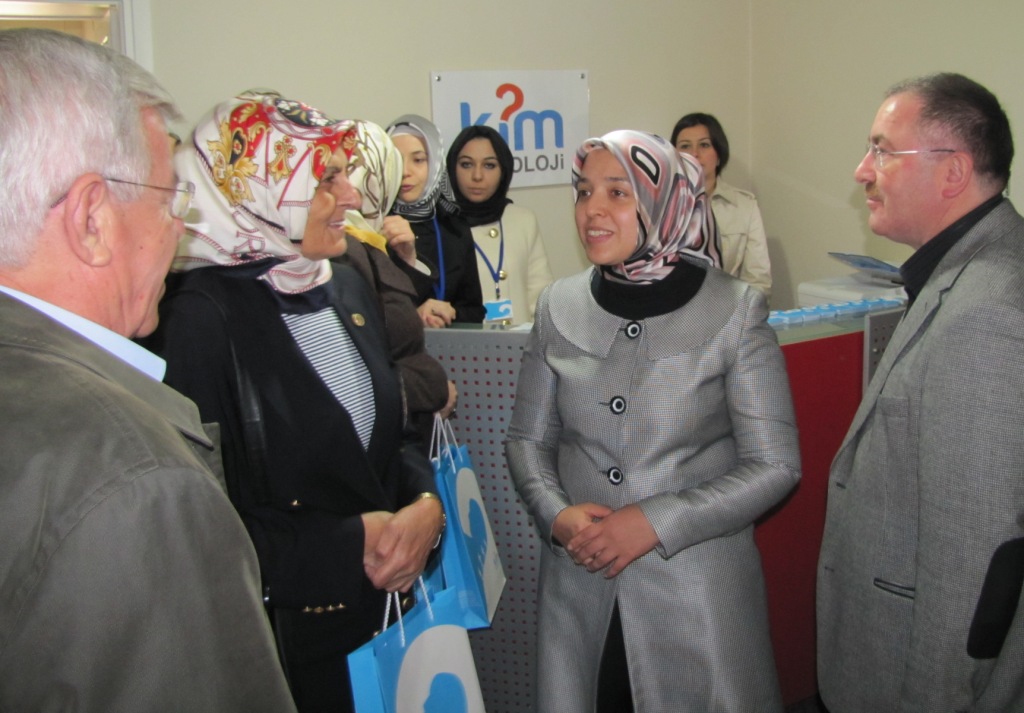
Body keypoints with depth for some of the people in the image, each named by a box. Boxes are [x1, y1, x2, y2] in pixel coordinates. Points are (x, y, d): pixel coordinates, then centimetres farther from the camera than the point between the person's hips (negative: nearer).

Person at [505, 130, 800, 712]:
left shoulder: (734, 312, -9)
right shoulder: (561, 307, 1)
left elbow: (775, 465, -9)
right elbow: (529, 437, 9)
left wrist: (656, 523, -16)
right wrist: (556, 515, -10)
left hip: (697, 589, -3)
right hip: (580, 585, 3)